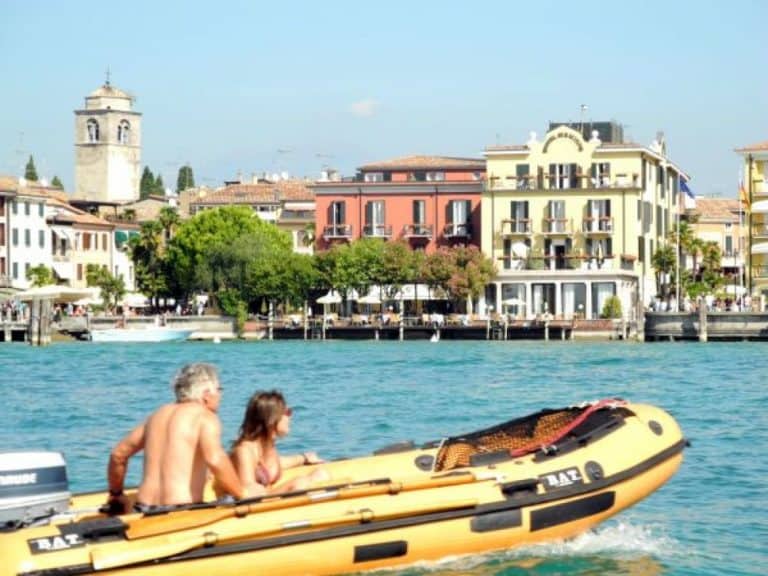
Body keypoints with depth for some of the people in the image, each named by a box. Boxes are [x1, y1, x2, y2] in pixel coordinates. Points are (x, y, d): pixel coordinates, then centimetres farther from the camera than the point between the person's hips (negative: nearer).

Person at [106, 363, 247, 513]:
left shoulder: (160, 414, 20)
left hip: (145, 508, 7)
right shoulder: (205, 416, -1)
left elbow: (118, 454, 25)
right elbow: (215, 460, -19)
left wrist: (116, 494, 37)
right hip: (182, 511, -6)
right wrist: (242, 494, -9)